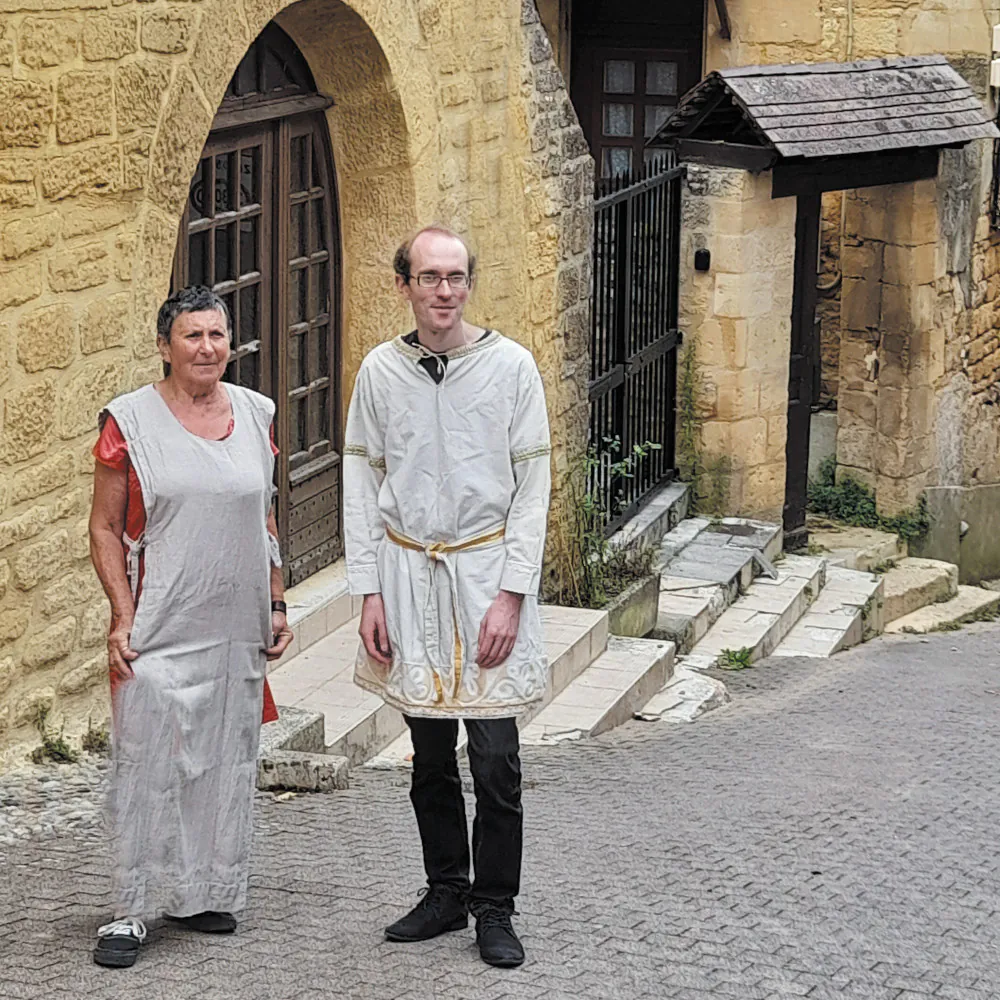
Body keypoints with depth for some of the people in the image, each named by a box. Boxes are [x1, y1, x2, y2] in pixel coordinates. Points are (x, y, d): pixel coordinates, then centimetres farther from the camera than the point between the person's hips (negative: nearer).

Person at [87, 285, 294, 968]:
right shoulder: (130, 421, -5)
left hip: (238, 629, 5)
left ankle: (206, 893, 25)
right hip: (160, 629, -4)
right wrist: (123, 616, -11)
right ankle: (133, 909, 3)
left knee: (228, 761, 11)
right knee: (149, 764, -4)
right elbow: (105, 528, -3)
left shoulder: (256, 414, 7)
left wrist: (277, 606, 11)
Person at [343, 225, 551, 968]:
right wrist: (369, 592, -1)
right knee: (430, 755, 12)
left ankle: (494, 909, 9)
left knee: (495, 757, -3)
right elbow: (362, 487, 5)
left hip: (486, 571, -2)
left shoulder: (511, 366, -4)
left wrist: (510, 594, -11)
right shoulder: (380, 371, 2)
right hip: (408, 573, 2)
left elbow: (533, 487, -4)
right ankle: (446, 893, 26)